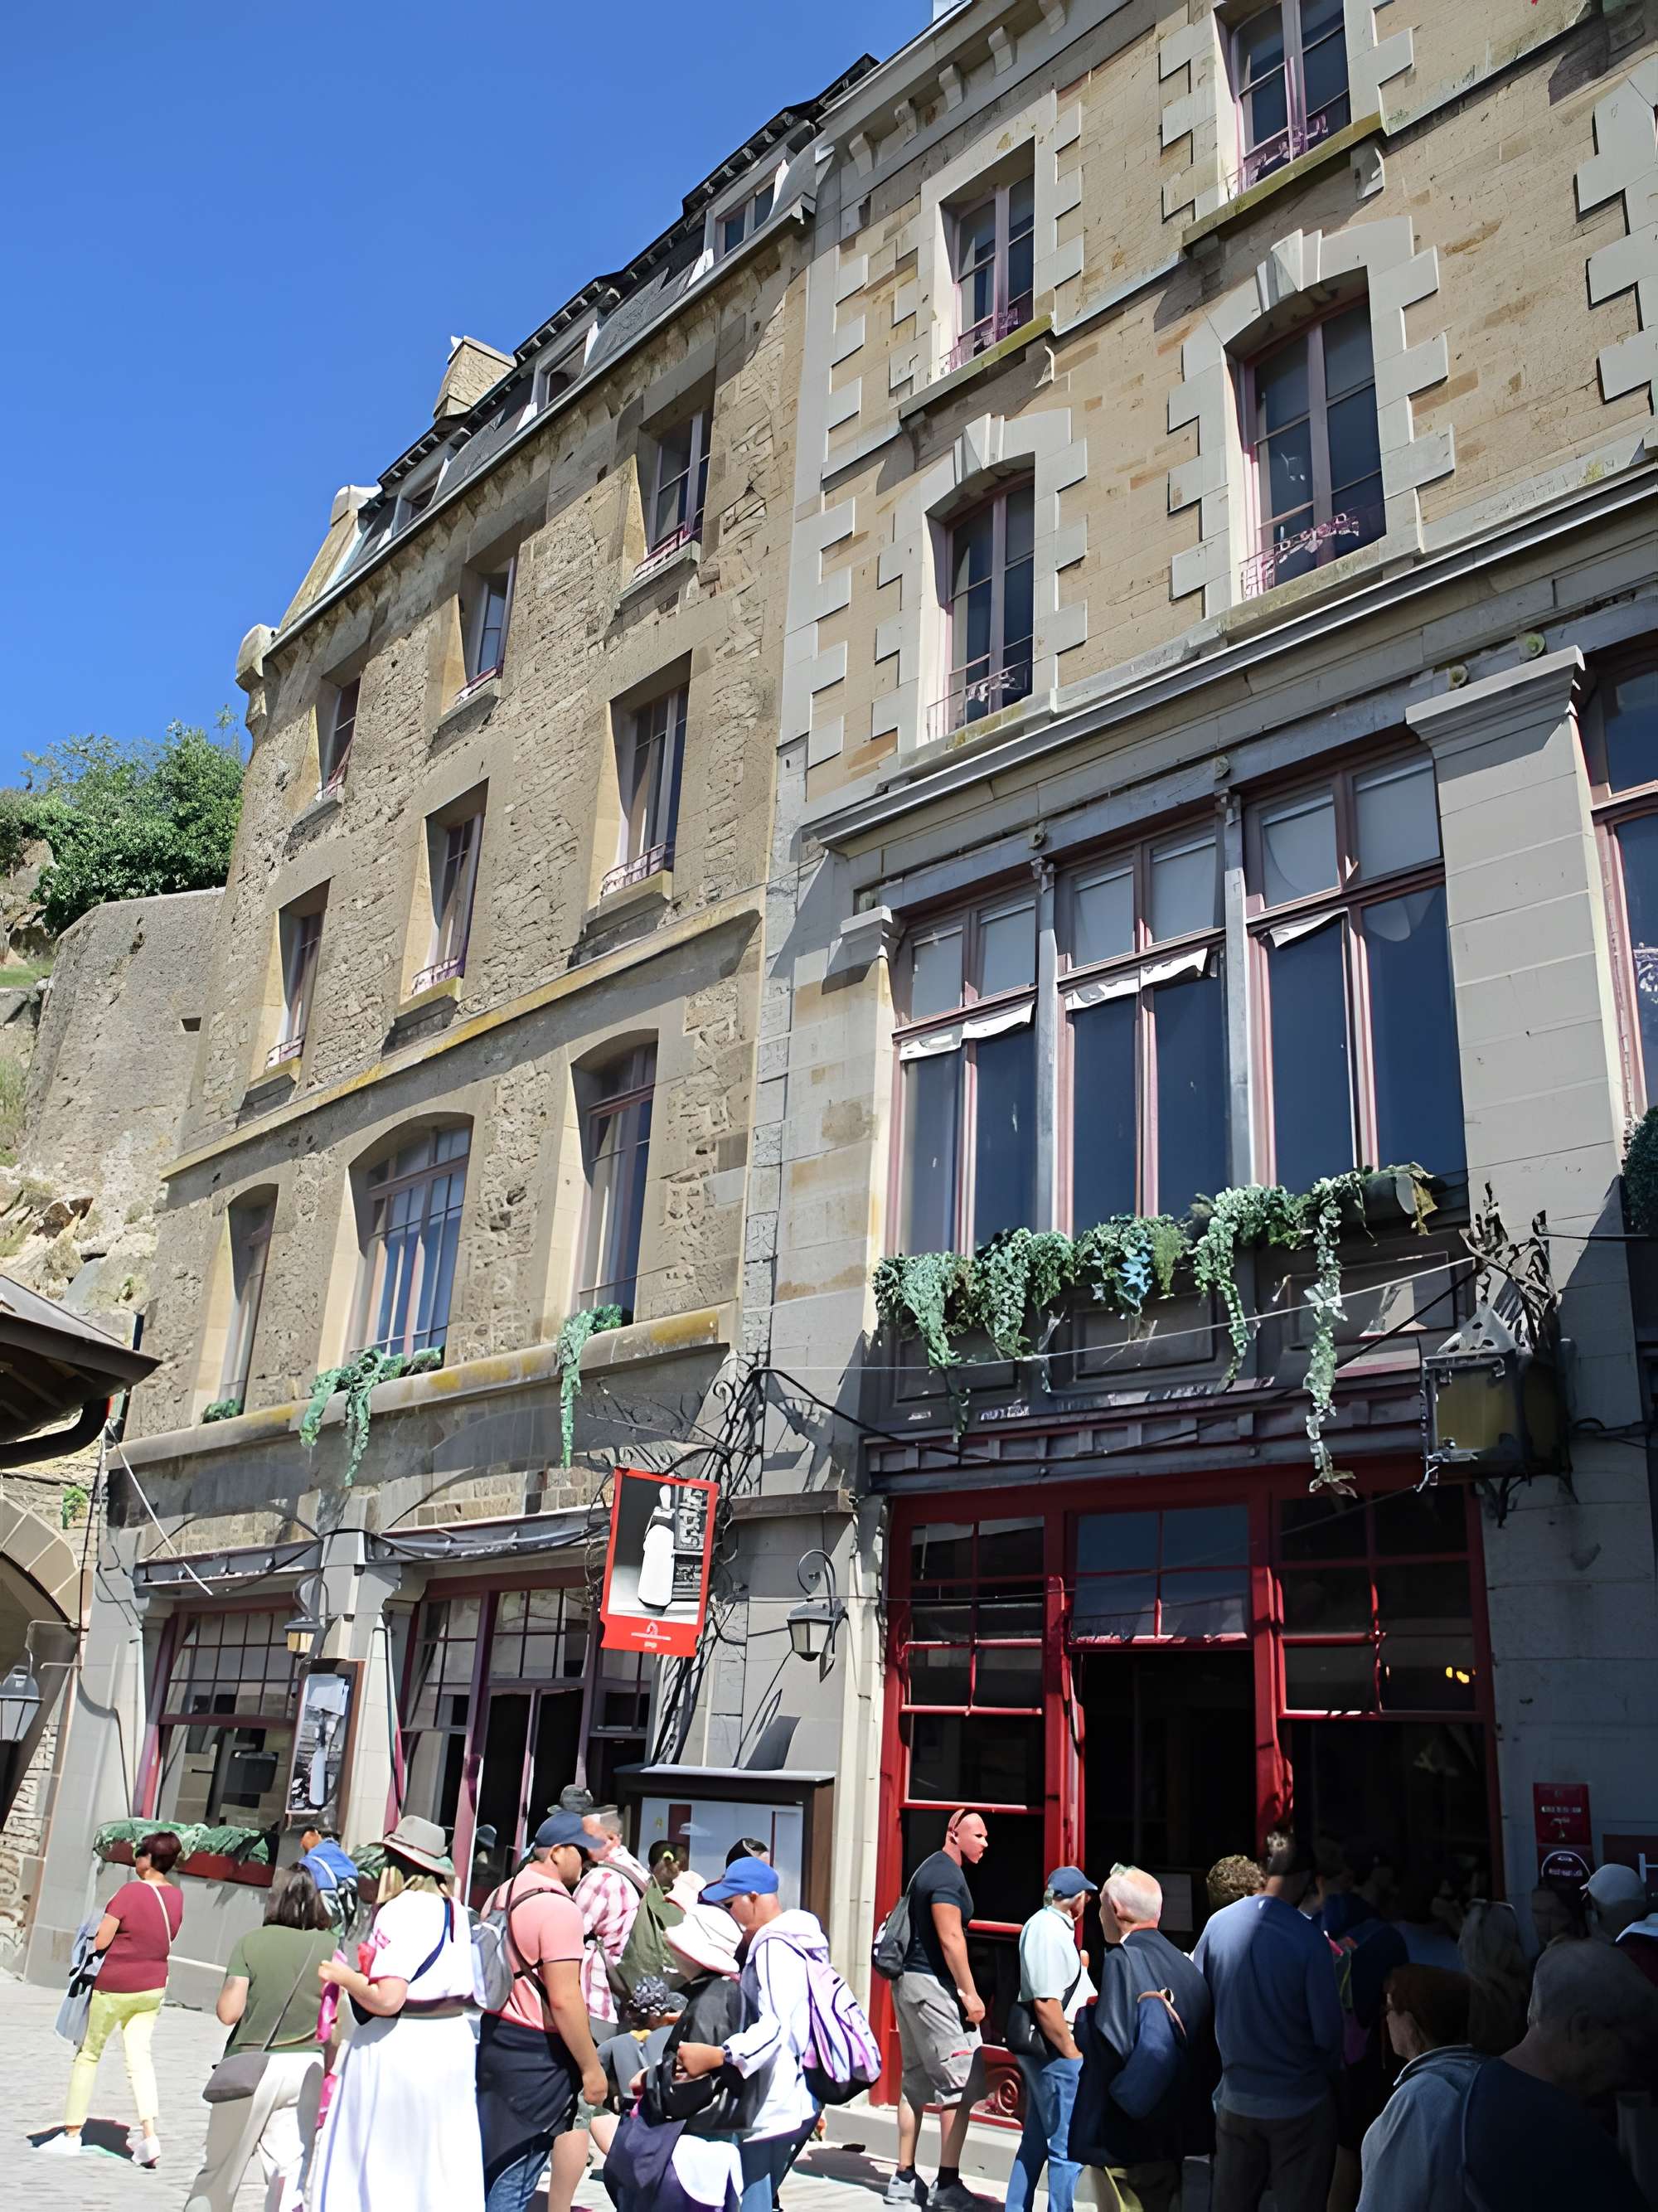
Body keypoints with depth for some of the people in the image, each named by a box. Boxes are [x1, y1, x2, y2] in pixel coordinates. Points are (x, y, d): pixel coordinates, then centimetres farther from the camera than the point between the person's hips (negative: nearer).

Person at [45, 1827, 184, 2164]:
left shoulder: (130, 1892, -21)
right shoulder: (176, 1896, -1)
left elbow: (100, 1942, -19)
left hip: (114, 1988, -5)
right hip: (153, 1988, 5)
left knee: (88, 2055, 12)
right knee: (140, 2057, 8)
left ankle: (72, 2134, 20)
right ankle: (149, 2133, -5)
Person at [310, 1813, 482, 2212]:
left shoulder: (400, 1911, -16)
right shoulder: (454, 1910, 8)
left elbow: (386, 1999, -22)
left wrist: (343, 1975, -6)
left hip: (398, 2045, -8)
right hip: (452, 2040, 8)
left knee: (374, 2158, 7)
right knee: (444, 2161, 15)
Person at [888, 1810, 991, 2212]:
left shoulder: (929, 1870, 17)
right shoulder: (948, 1874, -14)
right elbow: (950, 1939, -20)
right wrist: (970, 1994, -17)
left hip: (910, 1980, 10)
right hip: (934, 1984, -10)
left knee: (916, 2081, 13)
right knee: (962, 2083, -5)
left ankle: (904, 2179, 17)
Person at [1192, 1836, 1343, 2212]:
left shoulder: (1219, 1923, -8)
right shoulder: (1308, 1938, -20)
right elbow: (1327, 2031, -15)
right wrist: (1331, 2069, 6)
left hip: (1236, 2100, 4)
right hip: (1299, 2104, -4)